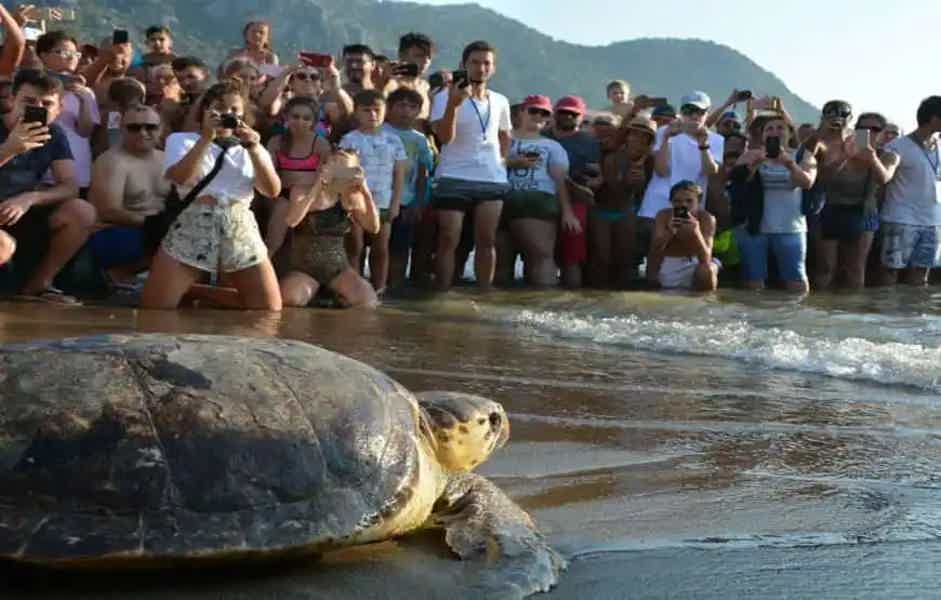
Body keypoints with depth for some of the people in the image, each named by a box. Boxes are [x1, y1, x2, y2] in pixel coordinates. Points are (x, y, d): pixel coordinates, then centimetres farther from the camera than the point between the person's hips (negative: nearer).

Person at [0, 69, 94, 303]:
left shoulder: (54, 135, 2)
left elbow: (70, 187, -4)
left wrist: (28, 199, -24)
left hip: (19, 216, 6)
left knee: (83, 212, -17)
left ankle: (38, 285, -2)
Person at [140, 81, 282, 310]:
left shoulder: (252, 149, 19)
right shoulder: (181, 140, 13)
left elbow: (273, 191, 3)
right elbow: (179, 178, -8)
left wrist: (254, 149, -6)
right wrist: (206, 138, -10)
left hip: (241, 230, 3)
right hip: (192, 226, -2)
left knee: (270, 311, -6)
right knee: (154, 309, -14)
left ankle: (192, 292, 13)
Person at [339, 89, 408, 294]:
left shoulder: (393, 140, 7)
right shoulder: (349, 139, -1)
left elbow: (399, 174, 7)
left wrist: (395, 203, 0)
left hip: (383, 203, 3)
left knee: (381, 249, 6)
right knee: (354, 247, 2)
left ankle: (378, 290, 13)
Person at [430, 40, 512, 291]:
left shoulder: (500, 101, 10)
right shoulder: (445, 97, -4)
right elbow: (445, 137, -18)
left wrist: (502, 160, 13)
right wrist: (453, 103, -28)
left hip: (492, 179, 4)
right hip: (453, 179, -4)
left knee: (486, 240, 6)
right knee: (449, 240, -4)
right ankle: (443, 293, 2)